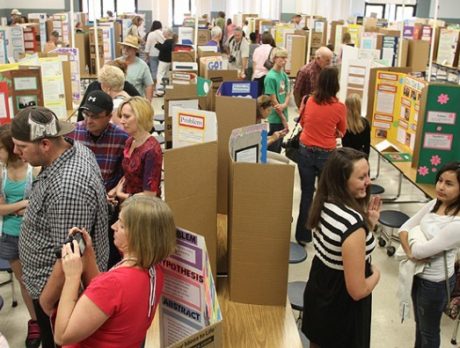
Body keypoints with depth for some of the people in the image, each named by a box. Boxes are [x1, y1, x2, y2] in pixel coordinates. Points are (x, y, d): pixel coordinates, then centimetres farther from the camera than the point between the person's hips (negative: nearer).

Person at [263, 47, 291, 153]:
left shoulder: (284, 75, 7)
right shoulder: (270, 77, -15)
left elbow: (288, 93, 8)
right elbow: (273, 100, -16)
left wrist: (284, 105, -15)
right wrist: (284, 119, -13)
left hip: (283, 115, 7)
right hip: (276, 117, -7)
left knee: (279, 146, 17)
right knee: (273, 148, 1)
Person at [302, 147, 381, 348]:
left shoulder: (325, 204, -8)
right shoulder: (353, 223, -33)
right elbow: (357, 291, -27)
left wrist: (368, 224, -2)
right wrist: (376, 274, -8)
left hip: (318, 293, 7)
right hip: (342, 308, -7)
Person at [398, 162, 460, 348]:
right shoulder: (434, 203, -6)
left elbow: (421, 250, -28)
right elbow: (405, 227, -3)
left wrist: (410, 239, -7)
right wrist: (410, 251, -19)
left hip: (435, 283, -7)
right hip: (418, 274, 7)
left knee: (428, 330, 17)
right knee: (419, 323, 29)